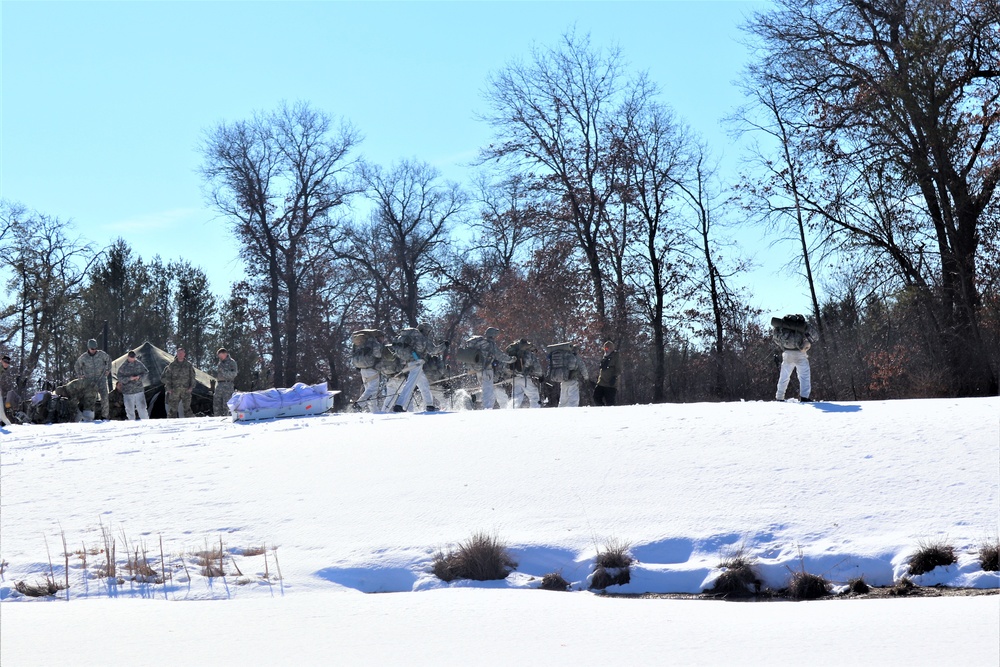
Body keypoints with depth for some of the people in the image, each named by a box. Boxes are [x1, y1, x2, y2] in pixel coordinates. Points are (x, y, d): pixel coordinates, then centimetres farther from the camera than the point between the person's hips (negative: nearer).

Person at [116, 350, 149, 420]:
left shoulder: (139, 364, 1)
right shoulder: (123, 367, -4)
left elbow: (146, 373, 7)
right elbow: (120, 378, -8)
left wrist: (139, 377, -14)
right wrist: (129, 378, -23)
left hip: (139, 391, 1)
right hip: (128, 393, -1)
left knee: (142, 409, 1)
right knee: (130, 410, 7)